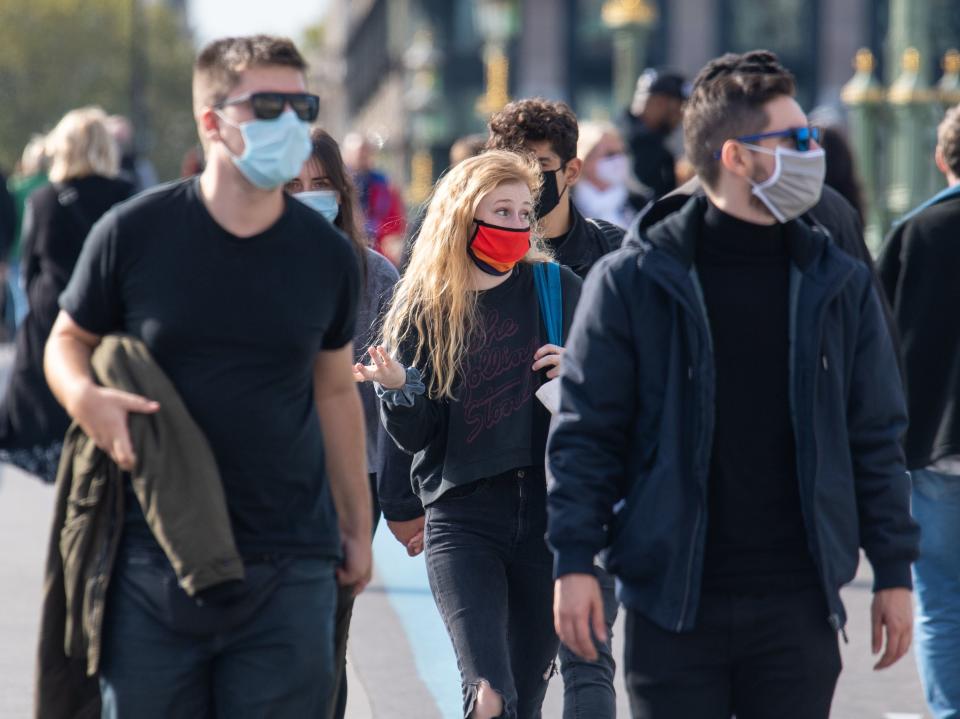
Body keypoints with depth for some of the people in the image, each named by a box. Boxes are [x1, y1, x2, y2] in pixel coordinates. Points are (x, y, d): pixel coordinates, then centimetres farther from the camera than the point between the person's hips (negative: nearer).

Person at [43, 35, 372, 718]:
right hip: (154, 563, -1)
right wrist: (85, 397, -14)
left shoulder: (327, 256, 4)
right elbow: (68, 341, 9)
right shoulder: (134, 233, -4)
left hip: (288, 571, 1)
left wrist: (357, 525, 18)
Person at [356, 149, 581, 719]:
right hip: (462, 517, -2)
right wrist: (398, 388, -18)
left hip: (548, 512, 2)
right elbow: (416, 435, 2)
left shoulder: (558, 290, 3)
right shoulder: (423, 303, 1)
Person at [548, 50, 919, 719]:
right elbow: (586, 432, -1)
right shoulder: (632, 281, -2)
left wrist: (893, 571, 7)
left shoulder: (839, 284, 6)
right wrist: (574, 562, -8)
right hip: (673, 604, -2)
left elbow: (876, 437, 10)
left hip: (798, 608, 2)